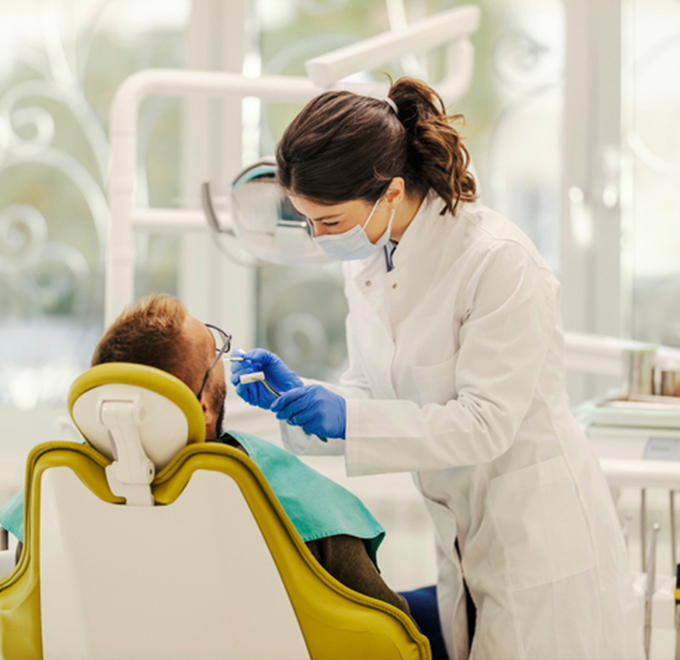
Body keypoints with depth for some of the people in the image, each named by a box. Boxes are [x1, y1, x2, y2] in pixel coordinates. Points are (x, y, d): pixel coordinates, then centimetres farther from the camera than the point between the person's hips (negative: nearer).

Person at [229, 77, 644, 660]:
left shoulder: (498, 260, -22)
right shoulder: (366, 260, 2)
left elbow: (487, 421, -23)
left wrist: (349, 420, -30)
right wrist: (297, 394, -8)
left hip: (539, 539, -7)